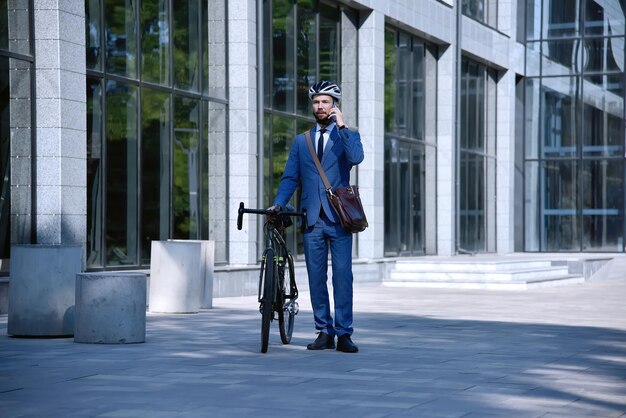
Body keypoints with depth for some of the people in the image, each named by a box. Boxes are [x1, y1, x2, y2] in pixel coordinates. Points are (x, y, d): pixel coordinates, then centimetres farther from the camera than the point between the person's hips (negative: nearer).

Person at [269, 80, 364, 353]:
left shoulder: (348, 136, 8)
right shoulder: (301, 141, 17)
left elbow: (356, 157, -14)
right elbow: (290, 177, 13)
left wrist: (341, 126, -15)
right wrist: (278, 204, -1)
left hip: (339, 218, -3)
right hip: (312, 220, 3)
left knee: (342, 275, -7)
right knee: (316, 277, 5)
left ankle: (344, 333, -3)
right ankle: (324, 331, 12)